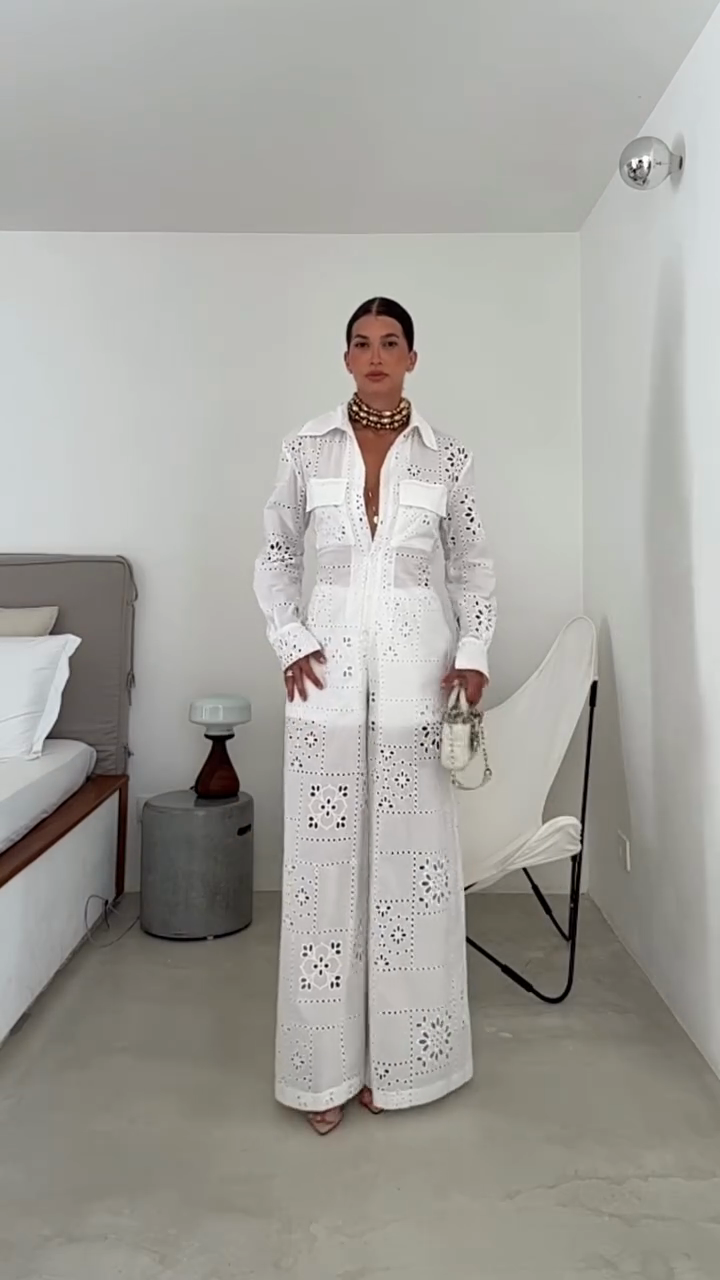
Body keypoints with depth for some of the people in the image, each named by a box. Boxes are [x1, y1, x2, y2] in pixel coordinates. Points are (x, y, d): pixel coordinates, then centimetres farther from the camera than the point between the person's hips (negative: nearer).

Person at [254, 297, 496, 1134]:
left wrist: (474, 653, -3)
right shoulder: (307, 450, 6)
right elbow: (274, 557, 9)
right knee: (324, 852, 2)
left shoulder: (446, 456, 6)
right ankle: (328, 1064, 17)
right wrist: (292, 642, -4)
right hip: (330, 664, 0)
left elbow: (473, 564, 10)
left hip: (415, 664, 0)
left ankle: (399, 1055, 22)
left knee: (411, 850, 4)